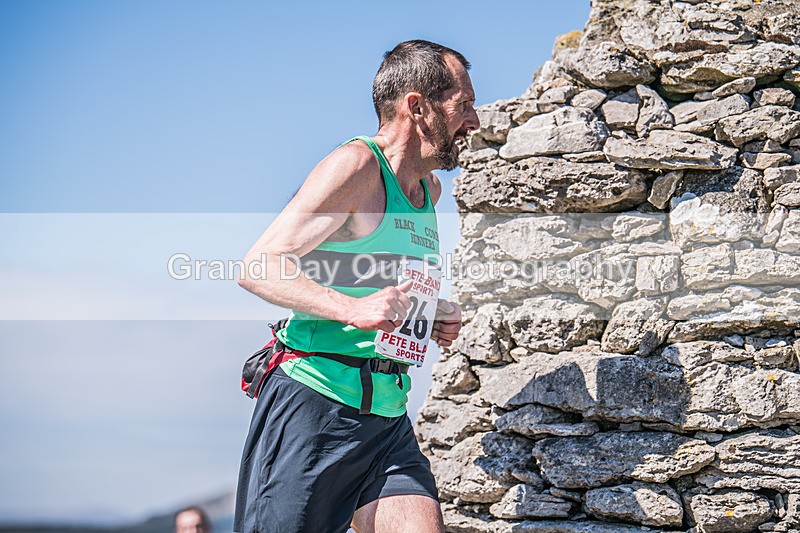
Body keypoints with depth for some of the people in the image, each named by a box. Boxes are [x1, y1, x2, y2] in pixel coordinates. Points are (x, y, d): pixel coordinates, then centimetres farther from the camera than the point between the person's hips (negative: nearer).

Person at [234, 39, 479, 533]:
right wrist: (354, 308, -28)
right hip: (314, 400, -7)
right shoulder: (356, 165, -8)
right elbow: (258, 267, -15)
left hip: (388, 417, 7)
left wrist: (431, 315, 13)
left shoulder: (430, 190, 19)